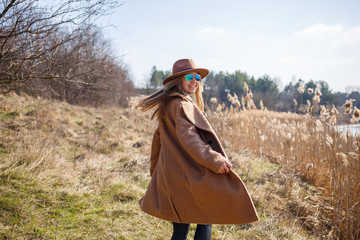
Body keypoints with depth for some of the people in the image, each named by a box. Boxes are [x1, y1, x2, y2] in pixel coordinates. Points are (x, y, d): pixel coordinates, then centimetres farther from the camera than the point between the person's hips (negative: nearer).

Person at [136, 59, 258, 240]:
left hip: (170, 176, 9)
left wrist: (156, 171, 34)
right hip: (189, 175, -9)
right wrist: (214, 160, -34)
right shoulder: (182, 104, -13)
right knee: (206, 219, 5)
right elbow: (187, 136, -28)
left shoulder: (167, 105, 16)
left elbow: (158, 137, 25)